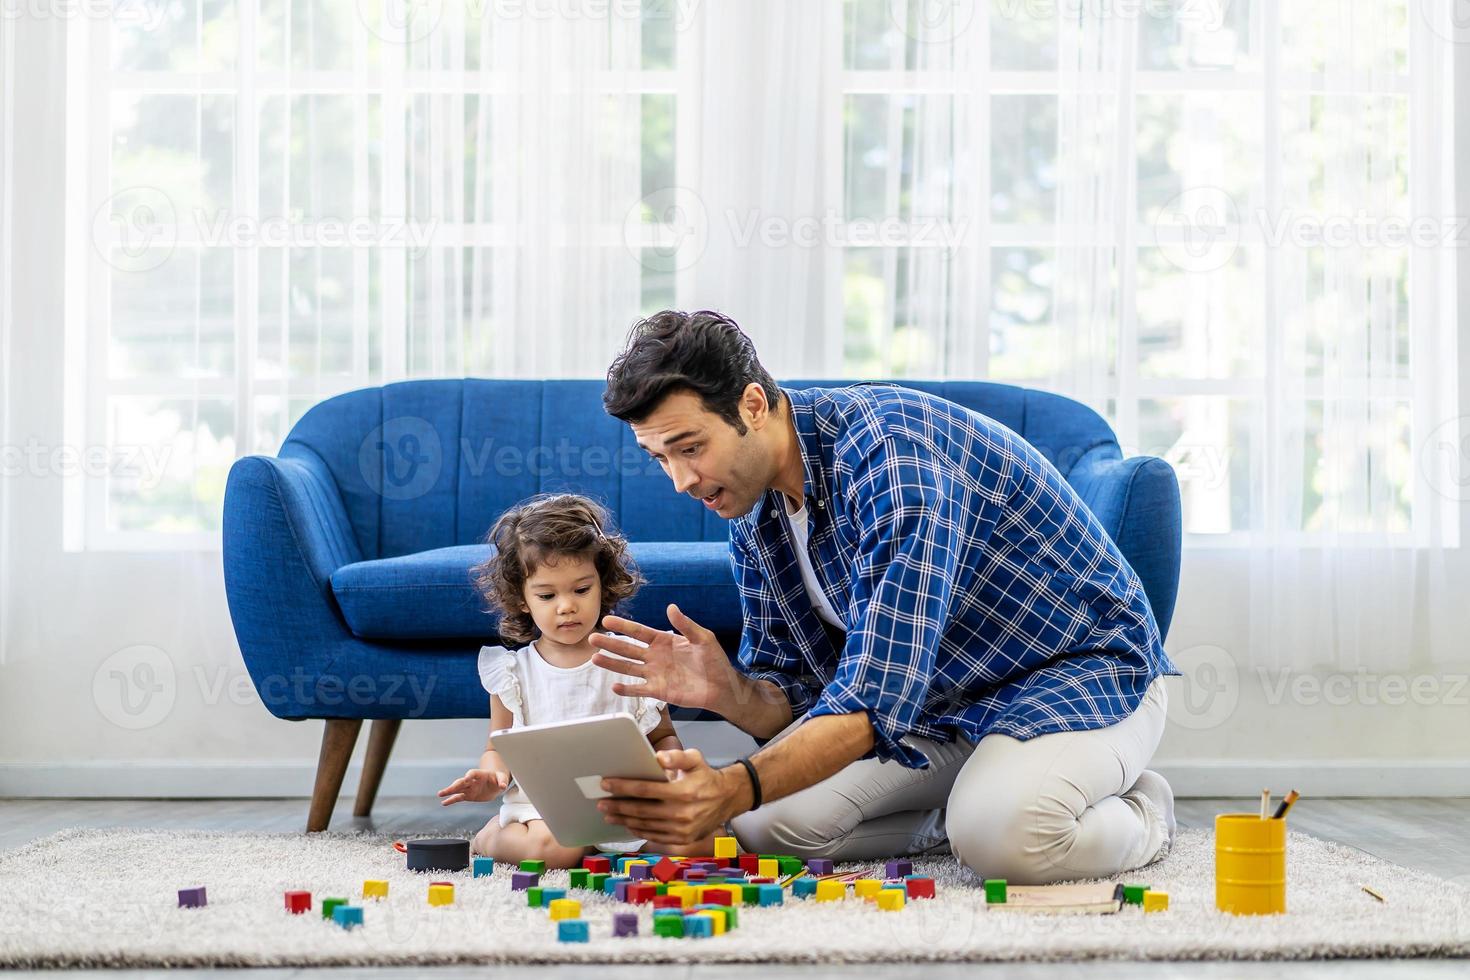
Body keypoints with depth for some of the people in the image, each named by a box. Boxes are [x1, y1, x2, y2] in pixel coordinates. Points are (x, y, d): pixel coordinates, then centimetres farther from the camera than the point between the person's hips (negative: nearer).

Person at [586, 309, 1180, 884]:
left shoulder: (889, 445, -31)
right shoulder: (752, 513, -4)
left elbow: (882, 694, -39)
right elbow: (791, 698, 0)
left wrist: (737, 788, -50)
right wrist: (727, 692, -25)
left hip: (1081, 667, -7)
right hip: (942, 698, 7)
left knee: (1004, 836, -37)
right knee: (764, 819, -12)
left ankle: (1137, 813, -4)